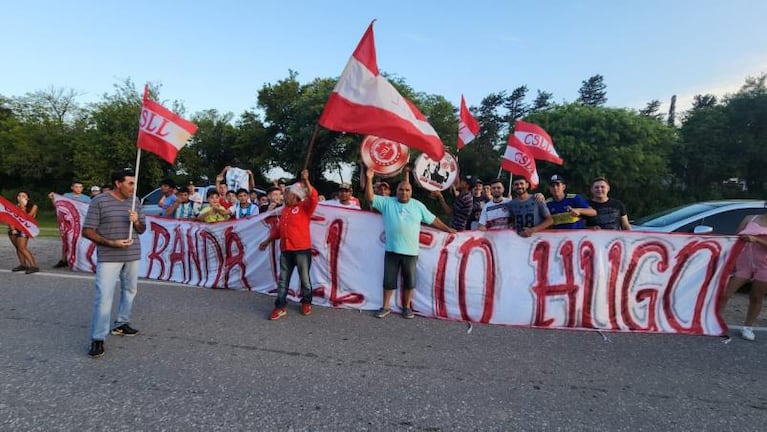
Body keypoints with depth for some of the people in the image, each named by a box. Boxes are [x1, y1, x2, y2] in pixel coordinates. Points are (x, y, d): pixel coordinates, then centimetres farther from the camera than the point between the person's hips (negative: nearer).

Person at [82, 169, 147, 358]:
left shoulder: (135, 202, 7)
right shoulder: (99, 201, -8)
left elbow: (142, 230, 12)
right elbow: (87, 231, -9)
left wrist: (136, 222, -11)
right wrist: (111, 243, -20)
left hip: (133, 255, 6)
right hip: (108, 257, -5)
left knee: (130, 291, 15)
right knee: (104, 296, -8)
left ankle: (121, 324, 33)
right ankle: (97, 339, -1)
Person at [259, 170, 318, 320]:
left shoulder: (304, 207, -2)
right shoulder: (285, 209, 15)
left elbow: (313, 197, -22)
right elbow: (279, 227, 23)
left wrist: (306, 181, -25)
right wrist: (268, 240, 25)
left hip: (302, 249, -6)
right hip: (285, 250, 6)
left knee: (304, 278, 6)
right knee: (283, 279, 7)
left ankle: (306, 303, 24)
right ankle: (281, 306, 13)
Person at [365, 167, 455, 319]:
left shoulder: (418, 205, 8)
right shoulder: (387, 202, 4)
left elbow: (432, 220, 14)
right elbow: (370, 198, -4)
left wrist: (447, 229, 15)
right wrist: (369, 179, -15)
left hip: (410, 251, 1)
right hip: (392, 250, -1)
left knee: (409, 281, 9)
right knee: (389, 280, 7)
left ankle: (407, 307, 25)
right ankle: (385, 307, 21)